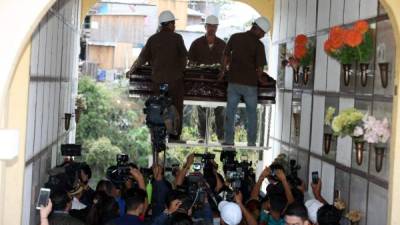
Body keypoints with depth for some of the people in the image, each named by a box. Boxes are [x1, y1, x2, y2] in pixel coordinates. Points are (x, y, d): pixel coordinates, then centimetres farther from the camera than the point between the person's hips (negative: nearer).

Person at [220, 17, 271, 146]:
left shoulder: (235, 37, 3)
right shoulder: (258, 45, -9)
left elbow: (226, 56, 9)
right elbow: (259, 67, -10)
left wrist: (224, 71, 22)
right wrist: (260, 79, 9)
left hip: (233, 81, 3)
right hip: (250, 83, -3)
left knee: (230, 112, 10)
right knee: (252, 114, 10)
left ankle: (229, 141, 11)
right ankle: (251, 143, 12)